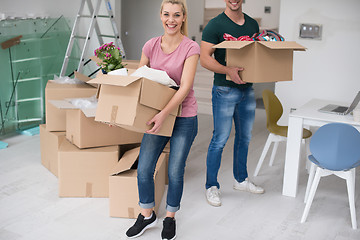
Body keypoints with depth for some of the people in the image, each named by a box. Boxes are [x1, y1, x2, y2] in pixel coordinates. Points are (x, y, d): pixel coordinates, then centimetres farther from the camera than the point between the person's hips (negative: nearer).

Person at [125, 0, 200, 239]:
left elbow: (185, 87, -21)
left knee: (175, 172, 4)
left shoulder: (191, 48, -12)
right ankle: (147, 215, 28)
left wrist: (164, 114, -33)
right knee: (144, 169, 2)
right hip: (157, 115, 4)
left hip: (184, 117, -3)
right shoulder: (151, 45, 0)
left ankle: (170, 218, 29)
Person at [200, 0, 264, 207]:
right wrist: (228, 71, -29)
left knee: (245, 137, 16)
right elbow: (204, 58, -15)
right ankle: (212, 186, 12)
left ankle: (241, 179, 34)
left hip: (247, 89, 7)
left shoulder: (253, 24, 11)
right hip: (225, 90, -6)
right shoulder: (216, 25, -8)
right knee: (220, 139, -2)